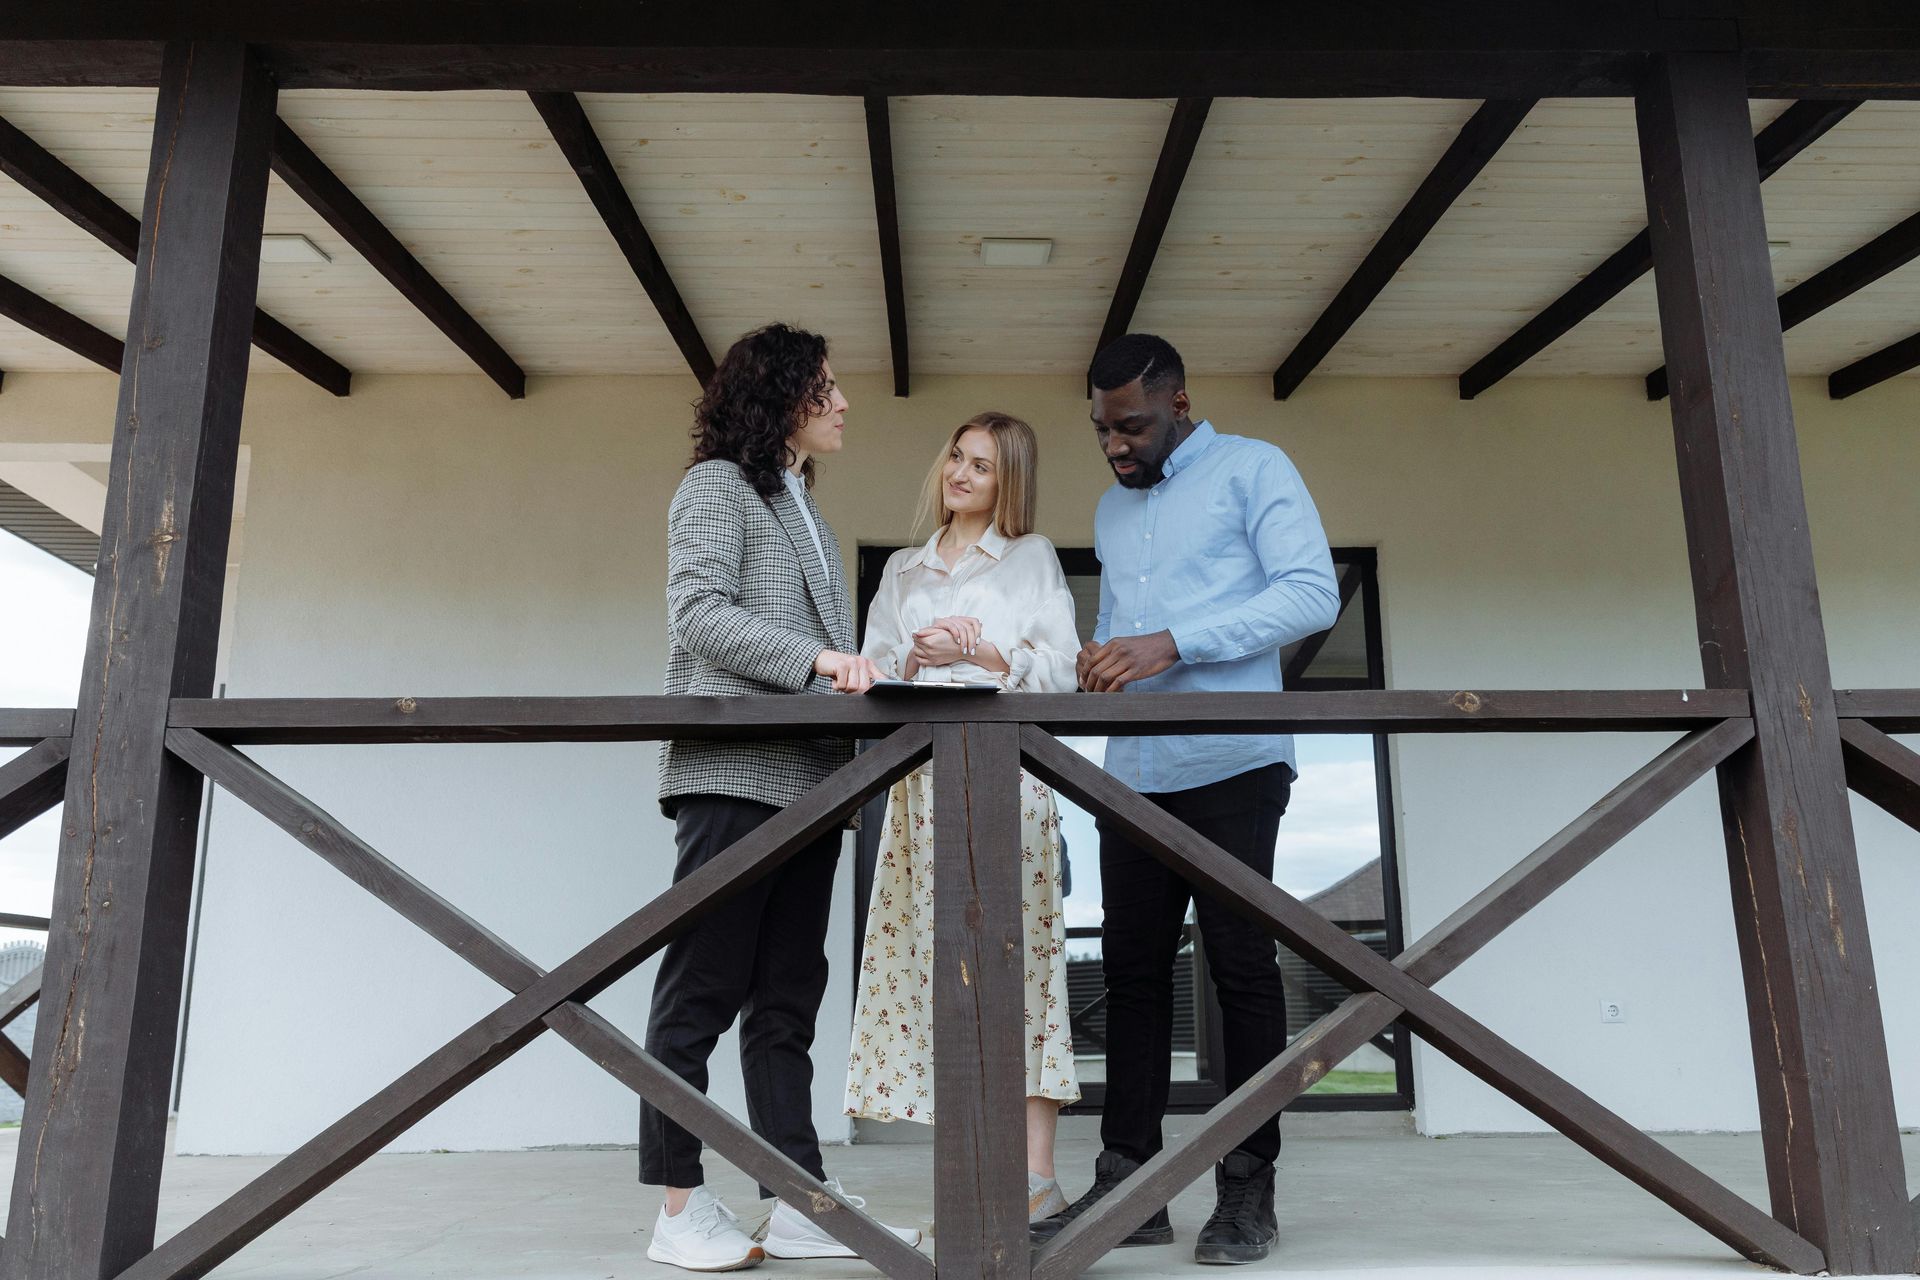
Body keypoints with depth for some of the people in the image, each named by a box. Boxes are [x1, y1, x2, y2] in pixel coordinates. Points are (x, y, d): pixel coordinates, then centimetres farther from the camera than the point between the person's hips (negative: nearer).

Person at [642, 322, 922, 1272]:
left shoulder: (807, 514, 26)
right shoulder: (718, 486, 2)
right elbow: (697, 614, -11)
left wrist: (866, 673, 7)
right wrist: (815, 660, -20)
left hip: (808, 776, 8)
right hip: (734, 771, -8)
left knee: (786, 997, 7)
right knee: (703, 990, -3)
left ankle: (800, 1204, 10)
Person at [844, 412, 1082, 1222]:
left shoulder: (1032, 557, 12)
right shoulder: (903, 571, 21)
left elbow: (1059, 671, 2)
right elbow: (872, 678, 15)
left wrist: (975, 651, -9)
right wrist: (913, 658, -4)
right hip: (924, 774, 4)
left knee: (1015, 952, -9)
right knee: (942, 960, -1)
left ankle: (1036, 1173, -6)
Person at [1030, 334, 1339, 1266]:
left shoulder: (1253, 471, 2)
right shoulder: (1111, 508, 22)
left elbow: (1312, 593, -10)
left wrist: (1173, 644, -18)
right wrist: (1098, 663, 2)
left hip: (1231, 765, -6)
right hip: (1134, 773, 6)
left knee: (1241, 969, -1)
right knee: (1131, 972, 5)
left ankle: (1247, 1189, 8)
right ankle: (1127, 1182, 12)